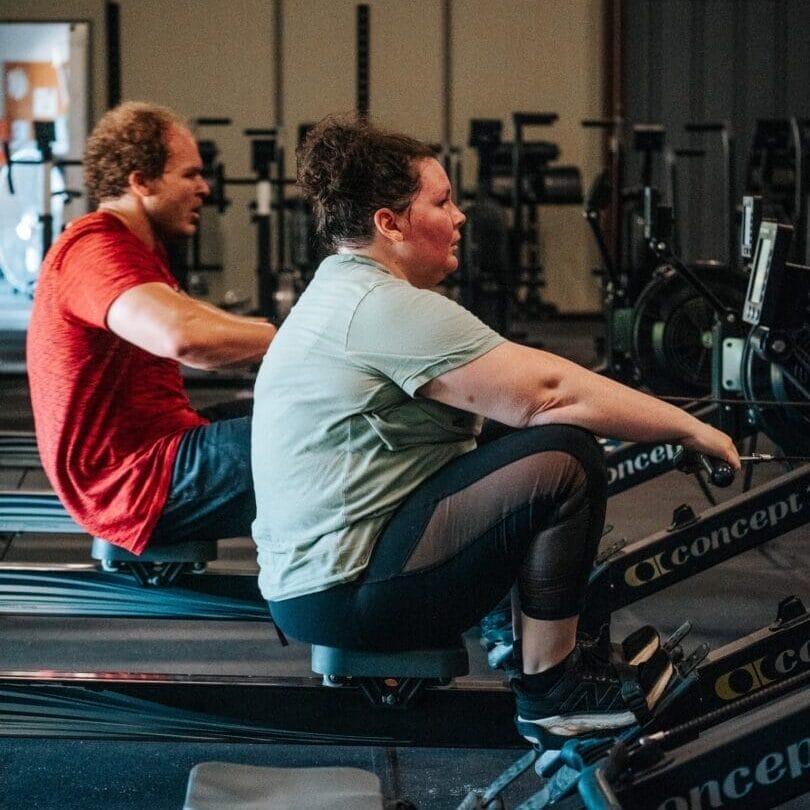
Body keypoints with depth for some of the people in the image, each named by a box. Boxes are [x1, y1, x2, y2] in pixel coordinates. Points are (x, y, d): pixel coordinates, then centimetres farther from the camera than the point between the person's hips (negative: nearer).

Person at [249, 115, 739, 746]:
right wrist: (692, 430, -12)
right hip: (344, 594, -11)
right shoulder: (386, 308, -18)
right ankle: (551, 691, -6)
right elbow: (550, 392, -21)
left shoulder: (342, 291, 16)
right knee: (565, 462, -17)